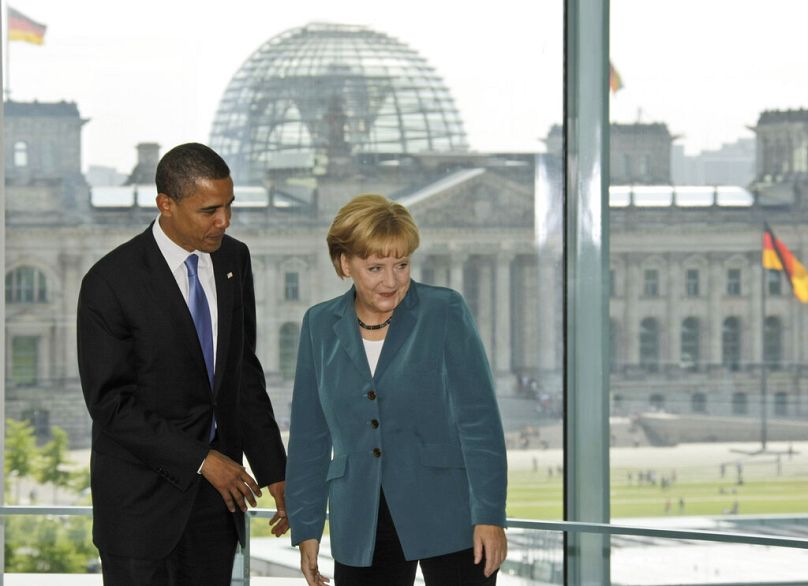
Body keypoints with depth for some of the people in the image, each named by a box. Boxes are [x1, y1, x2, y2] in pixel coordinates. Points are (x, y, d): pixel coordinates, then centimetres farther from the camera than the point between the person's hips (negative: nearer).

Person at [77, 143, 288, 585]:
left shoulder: (233, 260, 3)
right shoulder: (110, 283, -15)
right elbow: (110, 403, -16)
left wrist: (273, 471, 5)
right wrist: (200, 460, -19)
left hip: (216, 490, 5)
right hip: (142, 495, -5)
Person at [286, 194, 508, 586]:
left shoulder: (445, 313, -3)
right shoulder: (321, 325, 7)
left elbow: (479, 421, -7)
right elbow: (309, 437, 11)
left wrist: (489, 517, -12)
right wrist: (306, 529, 8)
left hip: (448, 518, -3)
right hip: (362, 530, 3)